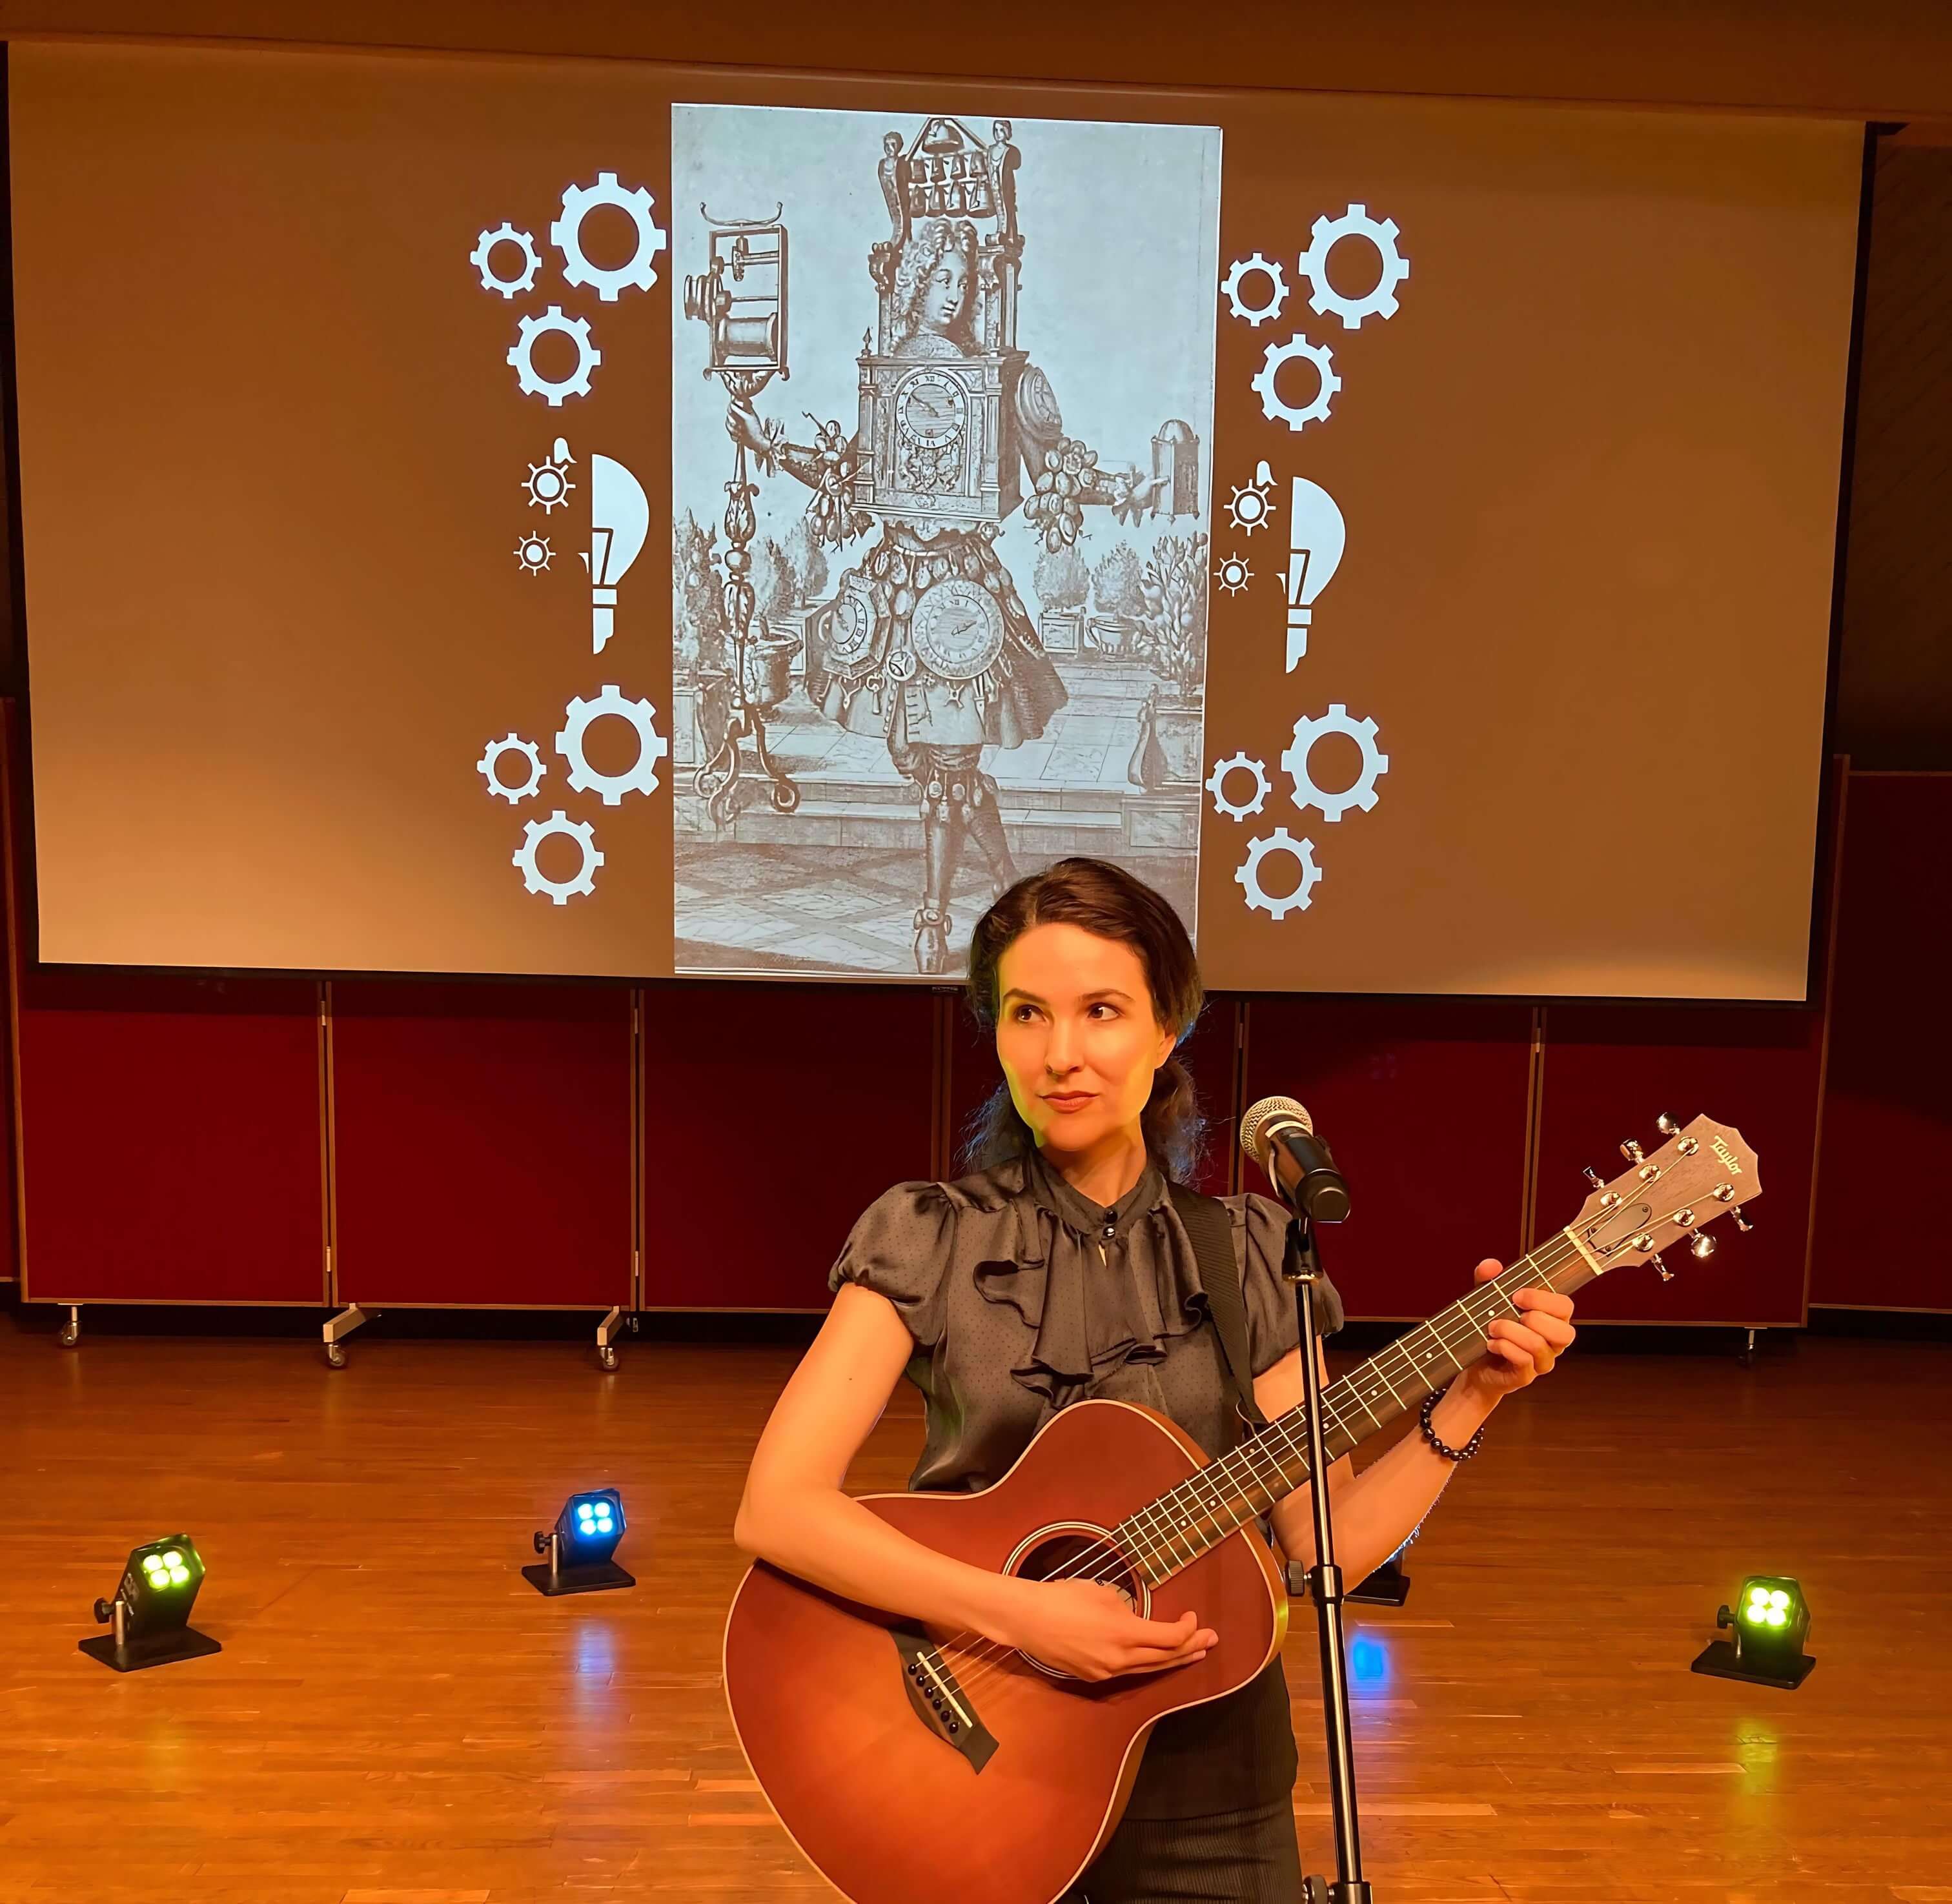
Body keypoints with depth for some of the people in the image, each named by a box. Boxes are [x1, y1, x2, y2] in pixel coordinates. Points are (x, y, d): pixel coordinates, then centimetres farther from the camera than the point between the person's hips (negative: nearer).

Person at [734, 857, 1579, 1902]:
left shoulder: (1249, 1254, -3)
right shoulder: (927, 1237, -10)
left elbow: (1324, 1541, -4)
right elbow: (774, 1507, -18)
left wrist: (1469, 1402, -15)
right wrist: (1016, 1611, -25)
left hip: (1200, 1770, 2)